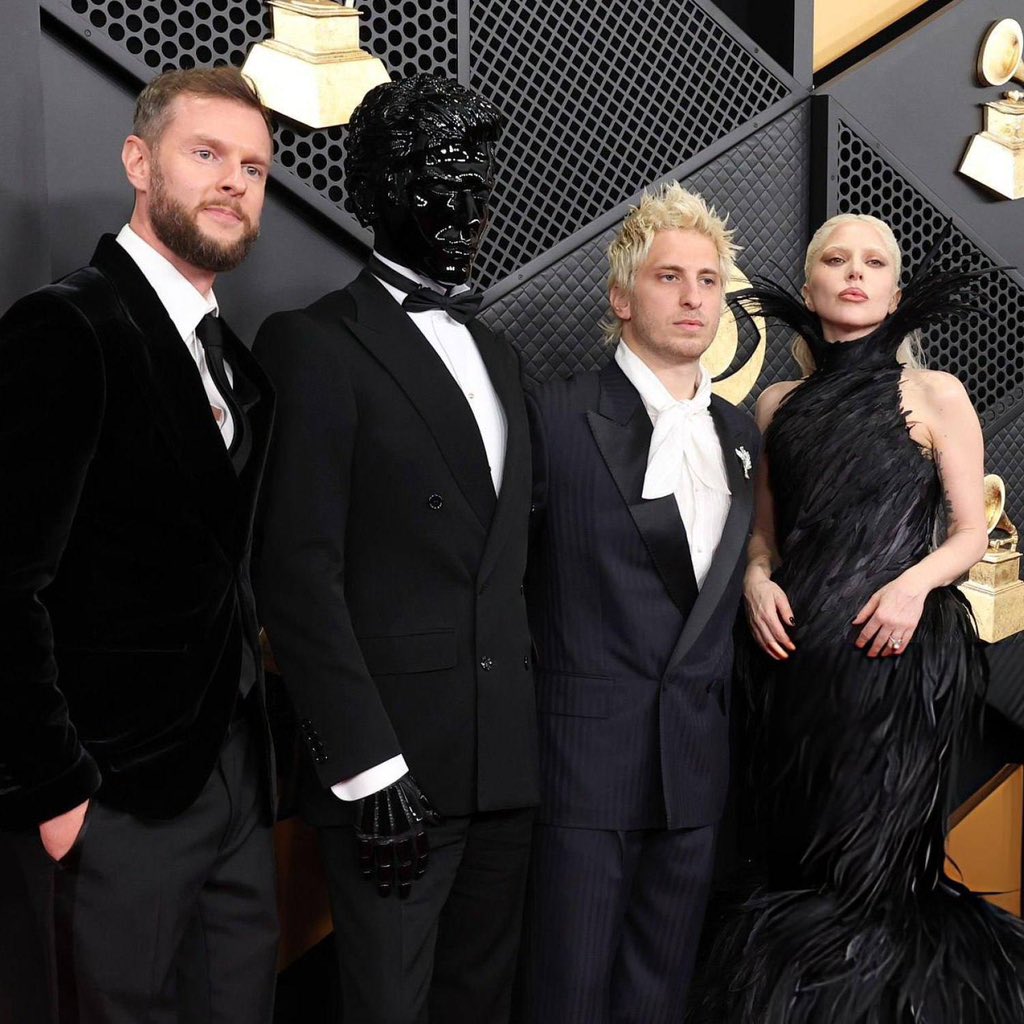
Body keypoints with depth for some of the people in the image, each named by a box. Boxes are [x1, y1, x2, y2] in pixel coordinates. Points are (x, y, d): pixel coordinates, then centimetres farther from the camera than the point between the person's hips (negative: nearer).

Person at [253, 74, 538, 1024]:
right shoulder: (314, 344, -7)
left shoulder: (496, 354, 16)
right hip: (395, 767, -6)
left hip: (504, 763, 7)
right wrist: (366, 766, -16)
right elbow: (298, 575, -13)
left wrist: (534, 730, 10)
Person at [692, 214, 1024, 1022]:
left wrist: (916, 581, -15)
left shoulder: (935, 394, 3)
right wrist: (757, 579, -4)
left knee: (876, 860, 0)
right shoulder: (779, 404, 12)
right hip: (798, 655, 3)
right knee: (796, 856, 9)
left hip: (902, 654, -3)